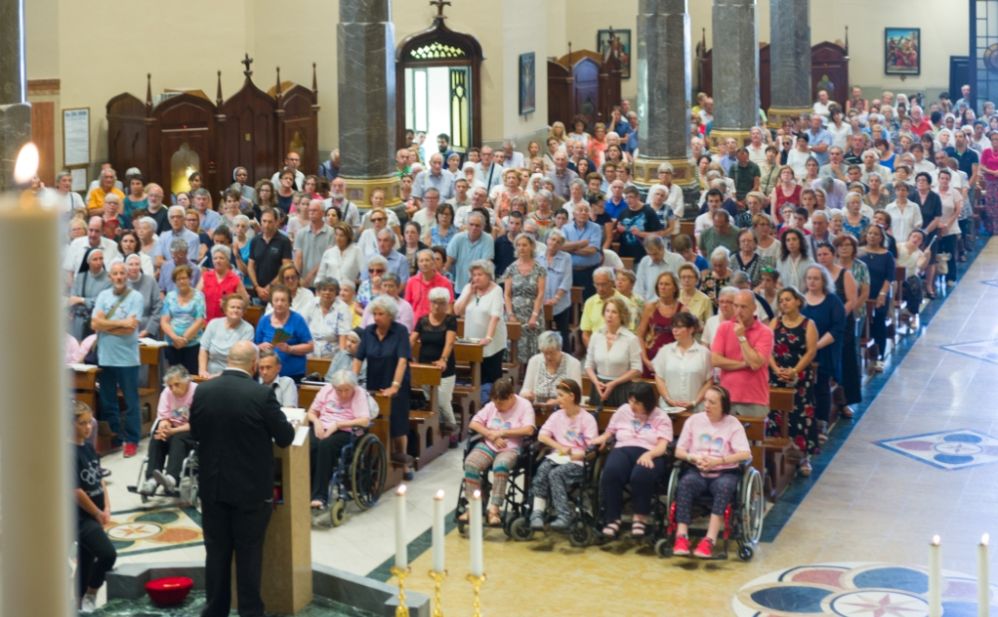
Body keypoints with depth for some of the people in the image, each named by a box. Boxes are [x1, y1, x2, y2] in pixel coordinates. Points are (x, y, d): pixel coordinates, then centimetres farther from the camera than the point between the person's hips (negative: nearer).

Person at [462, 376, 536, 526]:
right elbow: (473, 424, 7)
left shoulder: (524, 405, -1)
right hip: (488, 445, 4)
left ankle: (494, 509, -34)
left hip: (511, 448, -4)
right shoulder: (491, 406, 11)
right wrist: (492, 435, -8)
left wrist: (502, 432, -12)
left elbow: (529, 430, -14)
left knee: (501, 465, -38)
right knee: (470, 463, -27)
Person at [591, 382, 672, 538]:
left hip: (649, 454, -2)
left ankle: (640, 517, -18)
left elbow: (662, 446, -1)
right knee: (611, 472, -34)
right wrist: (602, 439, -3)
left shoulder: (661, 417, 12)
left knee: (641, 475, -39)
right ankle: (612, 518, -25)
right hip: (623, 450, 2)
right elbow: (608, 432, 22)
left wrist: (649, 454, -23)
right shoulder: (623, 411, 23)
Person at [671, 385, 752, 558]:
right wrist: (693, 458, -13)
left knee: (724, 486, -36)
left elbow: (745, 454, -9)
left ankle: (710, 540, -43)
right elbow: (679, 451, 9)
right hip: (697, 471, 2)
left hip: (725, 472, -2)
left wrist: (718, 461, -20)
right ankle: (682, 536, -38)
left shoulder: (733, 424, 3)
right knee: (685, 483, -32)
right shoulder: (694, 420, 11)